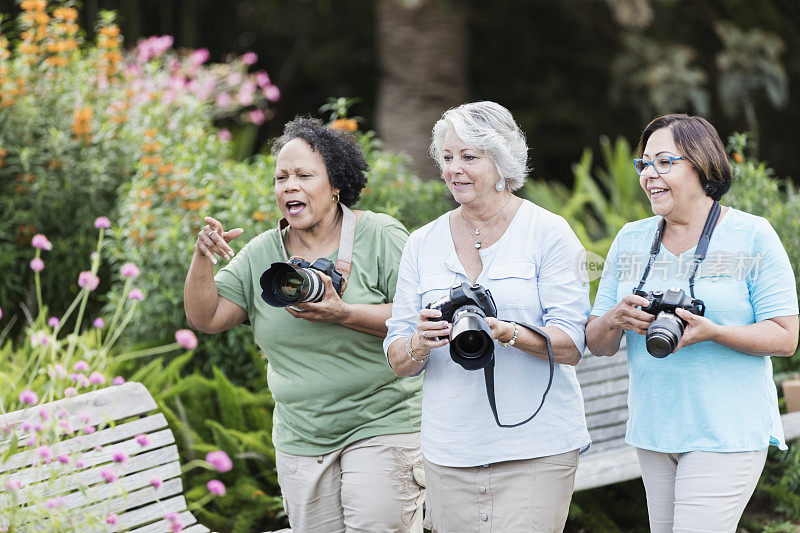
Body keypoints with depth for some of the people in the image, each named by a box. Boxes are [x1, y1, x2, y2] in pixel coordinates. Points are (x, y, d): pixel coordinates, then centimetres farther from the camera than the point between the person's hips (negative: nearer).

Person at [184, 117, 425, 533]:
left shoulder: (380, 237, -5)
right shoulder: (261, 255, 8)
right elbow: (206, 319, 3)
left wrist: (344, 315, -24)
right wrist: (202, 258, -13)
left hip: (381, 427, -4)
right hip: (301, 440, 4)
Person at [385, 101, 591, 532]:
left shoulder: (548, 233, 0)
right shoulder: (422, 244, 11)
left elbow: (571, 346, -6)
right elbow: (397, 362, 8)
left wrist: (509, 333, -25)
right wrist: (420, 343, -15)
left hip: (536, 449, -3)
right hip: (449, 454, 4)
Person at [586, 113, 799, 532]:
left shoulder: (753, 237, -4)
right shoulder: (630, 240, 10)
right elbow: (596, 344, 10)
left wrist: (712, 332, -24)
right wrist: (615, 320, -14)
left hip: (726, 433, -5)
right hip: (652, 432, 5)